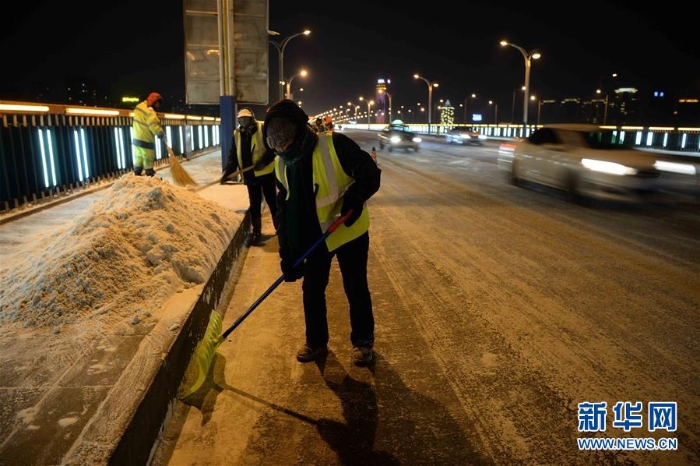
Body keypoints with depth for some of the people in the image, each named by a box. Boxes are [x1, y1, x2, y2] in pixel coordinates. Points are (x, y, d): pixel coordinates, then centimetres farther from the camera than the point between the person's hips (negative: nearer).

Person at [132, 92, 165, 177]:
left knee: (138, 163, 15)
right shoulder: (150, 112, -22)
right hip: (146, 142, -9)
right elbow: (155, 127, -26)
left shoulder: (139, 106, 7)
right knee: (148, 164, 0)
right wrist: (162, 134, -8)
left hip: (136, 140, 9)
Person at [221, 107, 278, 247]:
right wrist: (227, 172, -7)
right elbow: (233, 156, 6)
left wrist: (264, 160, -26)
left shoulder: (263, 129, -9)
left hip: (266, 173, -4)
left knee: (272, 202, 5)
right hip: (250, 176, 5)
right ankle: (256, 232, 21)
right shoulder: (236, 135, 7)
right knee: (254, 204, 11)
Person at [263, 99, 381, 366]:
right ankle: (316, 342, 32)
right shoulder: (282, 164, -4)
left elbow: (370, 173, -17)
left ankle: (363, 341, 28)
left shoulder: (335, 145, -21)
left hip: (350, 232, -5)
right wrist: (288, 254, -4)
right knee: (312, 290, 12)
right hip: (314, 237, 5)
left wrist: (355, 197, -36)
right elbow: (285, 212, 0)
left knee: (356, 289, 8)